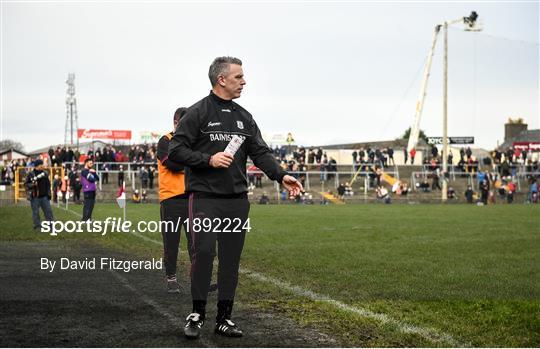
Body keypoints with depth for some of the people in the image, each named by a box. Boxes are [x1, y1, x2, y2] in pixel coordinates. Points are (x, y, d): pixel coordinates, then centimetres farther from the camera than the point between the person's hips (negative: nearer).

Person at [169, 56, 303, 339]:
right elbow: (176, 150, -7)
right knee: (203, 253, -11)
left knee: (231, 259, 6)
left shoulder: (244, 117, 14)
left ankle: (224, 318, 14)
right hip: (205, 197, -5)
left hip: (237, 200, 5)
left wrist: (280, 175, -8)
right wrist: (208, 159, -17)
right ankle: (197, 314, 5)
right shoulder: (198, 112, -3)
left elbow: (260, 152, 8)